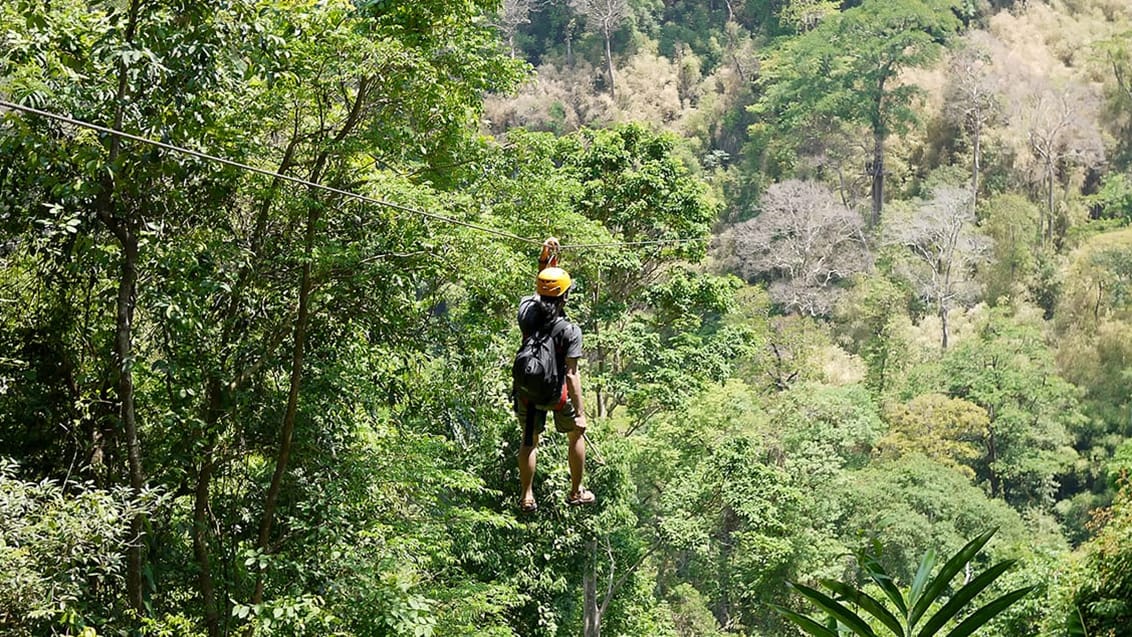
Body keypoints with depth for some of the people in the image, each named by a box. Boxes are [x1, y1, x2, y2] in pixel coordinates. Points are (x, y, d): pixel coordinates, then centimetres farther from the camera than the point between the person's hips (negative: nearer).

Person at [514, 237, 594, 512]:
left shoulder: (527, 311, -16)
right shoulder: (570, 331, -25)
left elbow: (540, 291, 8)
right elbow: (571, 375, -24)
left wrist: (545, 258, 7)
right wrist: (580, 412, -18)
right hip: (557, 395, -3)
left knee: (529, 440, 21)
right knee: (576, 435, 23)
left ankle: (527, 497, 25)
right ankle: (576, 492, 32)